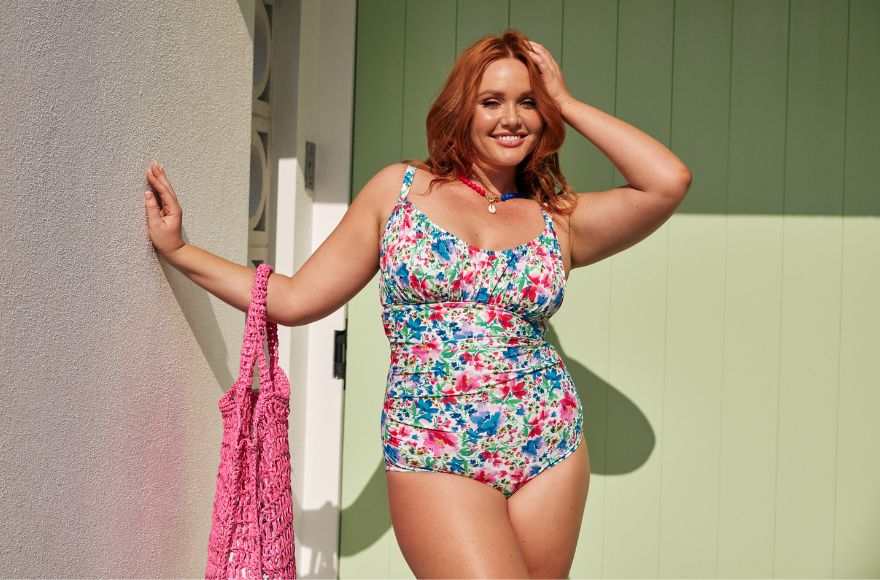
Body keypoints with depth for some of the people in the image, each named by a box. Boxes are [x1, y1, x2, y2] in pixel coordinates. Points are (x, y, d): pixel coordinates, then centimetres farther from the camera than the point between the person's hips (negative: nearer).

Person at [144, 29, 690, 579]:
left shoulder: (561, 220, 6)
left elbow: (670, 181, -9)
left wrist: (566, 102, -1)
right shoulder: (399, 189, 6)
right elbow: (296, 298, 8)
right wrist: (179, 250, 6)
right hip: (433, 456, -2)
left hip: (550, 451, 3)